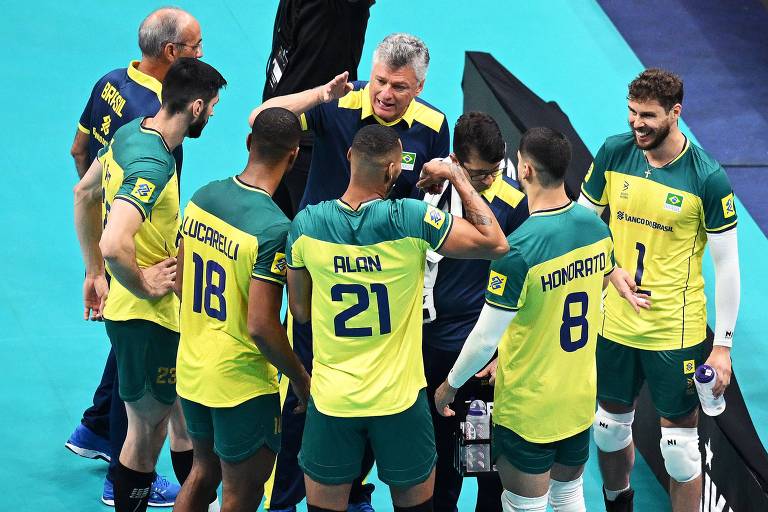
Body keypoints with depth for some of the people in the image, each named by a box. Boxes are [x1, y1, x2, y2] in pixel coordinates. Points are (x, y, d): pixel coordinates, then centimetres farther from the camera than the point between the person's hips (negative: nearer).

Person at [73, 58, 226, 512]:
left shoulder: (130, 132, 2)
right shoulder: (154, 166, -28)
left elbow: (84, 193, 18)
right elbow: (114, 245, -39)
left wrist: (95, 272, 22)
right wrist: (142, 285, -20)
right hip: (146, 315, -10)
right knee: (148, 427, 5)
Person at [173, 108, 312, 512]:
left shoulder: (202, 197, -3)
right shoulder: (274, 228, -25)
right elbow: (262, 326, -25)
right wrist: (300, 379, -10)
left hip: (191, 368, 7)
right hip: (241, 382, -7)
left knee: (203, 473, 25)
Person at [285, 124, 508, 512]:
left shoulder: (306, 224, -8)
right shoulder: (410, 219, -18)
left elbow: (300, 312, 3)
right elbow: (495, 243, -11)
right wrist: (457, 176, -2)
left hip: (330, 400, 1)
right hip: (400, 399, -1)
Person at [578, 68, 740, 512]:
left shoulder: (708, 178, -17)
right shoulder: (613, 152, -6)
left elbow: (727, 265, -10)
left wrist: (723, 346, -9)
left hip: (677, 332, -4)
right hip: (614, 322, 4)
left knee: (679, 443, 3)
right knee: (611, 425, 19)